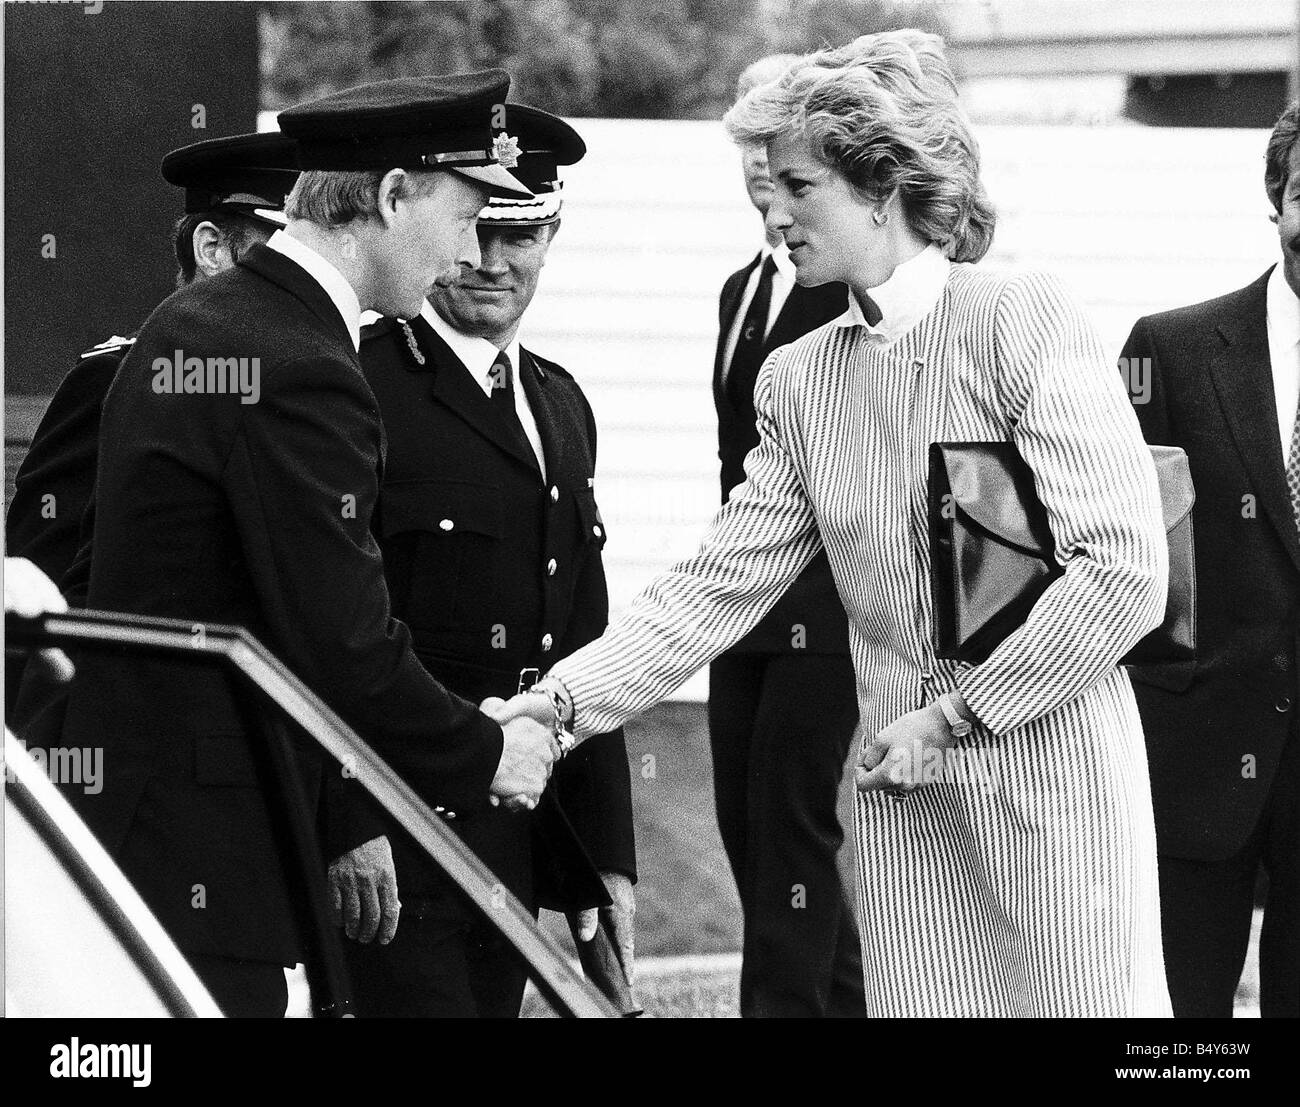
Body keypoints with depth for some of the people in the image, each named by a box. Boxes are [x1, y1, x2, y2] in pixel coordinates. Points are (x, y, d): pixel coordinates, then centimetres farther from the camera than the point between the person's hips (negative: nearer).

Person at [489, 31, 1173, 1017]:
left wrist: (956, 717, -12)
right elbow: (718, 589, 7)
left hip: (1052, 761, -5)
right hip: (905, 789, 5)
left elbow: (1127, 572, -15)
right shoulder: (798, 380, 9)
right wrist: (562, 701, -5)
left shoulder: (1025, 321, -9)